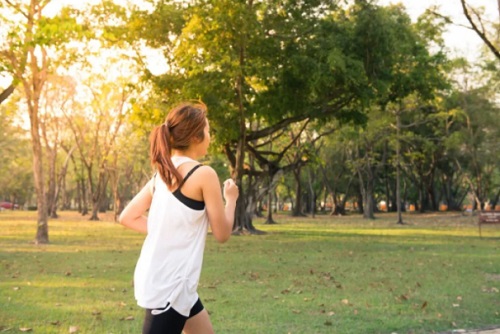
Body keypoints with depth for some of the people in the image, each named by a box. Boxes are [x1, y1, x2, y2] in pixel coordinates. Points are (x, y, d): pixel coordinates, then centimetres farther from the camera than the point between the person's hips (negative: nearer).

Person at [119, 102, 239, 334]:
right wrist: (231, 199, 9)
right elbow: (222, 234, -7)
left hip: (156, 278, 9)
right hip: (169, 285, -9)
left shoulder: (162, 173, 8)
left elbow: (127, 217, 11)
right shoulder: (204, 174, -14)